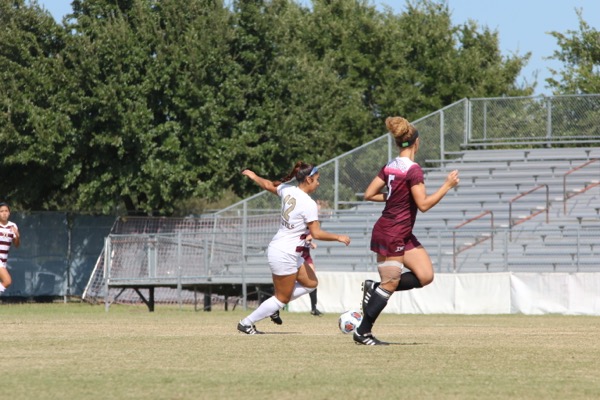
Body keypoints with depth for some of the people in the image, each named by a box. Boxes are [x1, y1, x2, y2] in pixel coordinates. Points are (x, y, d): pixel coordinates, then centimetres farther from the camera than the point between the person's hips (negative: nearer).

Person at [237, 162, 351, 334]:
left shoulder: (288, 191, 1)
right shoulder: (309, 204, -21)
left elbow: (268, 185, 19)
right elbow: (316, 233, -24)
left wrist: (253, 176, 38)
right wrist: (339, 237, -12)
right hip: (285, 255, -9)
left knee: (311, 283, 17)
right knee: (282, 298, 4)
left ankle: (273, 306, 19)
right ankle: (246, 323, 12)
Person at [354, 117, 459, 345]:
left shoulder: (390, 166, 7)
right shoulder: (413, 170, -18)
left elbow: (369, 194, 10)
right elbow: (423, 204, -20)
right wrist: (448, 185, -14)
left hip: (403, 236, 9)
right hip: (391, 235, -9)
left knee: (425, 276, 6)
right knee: (391, 284, -2)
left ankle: (374, 288, 12)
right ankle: (362, 333, 4)